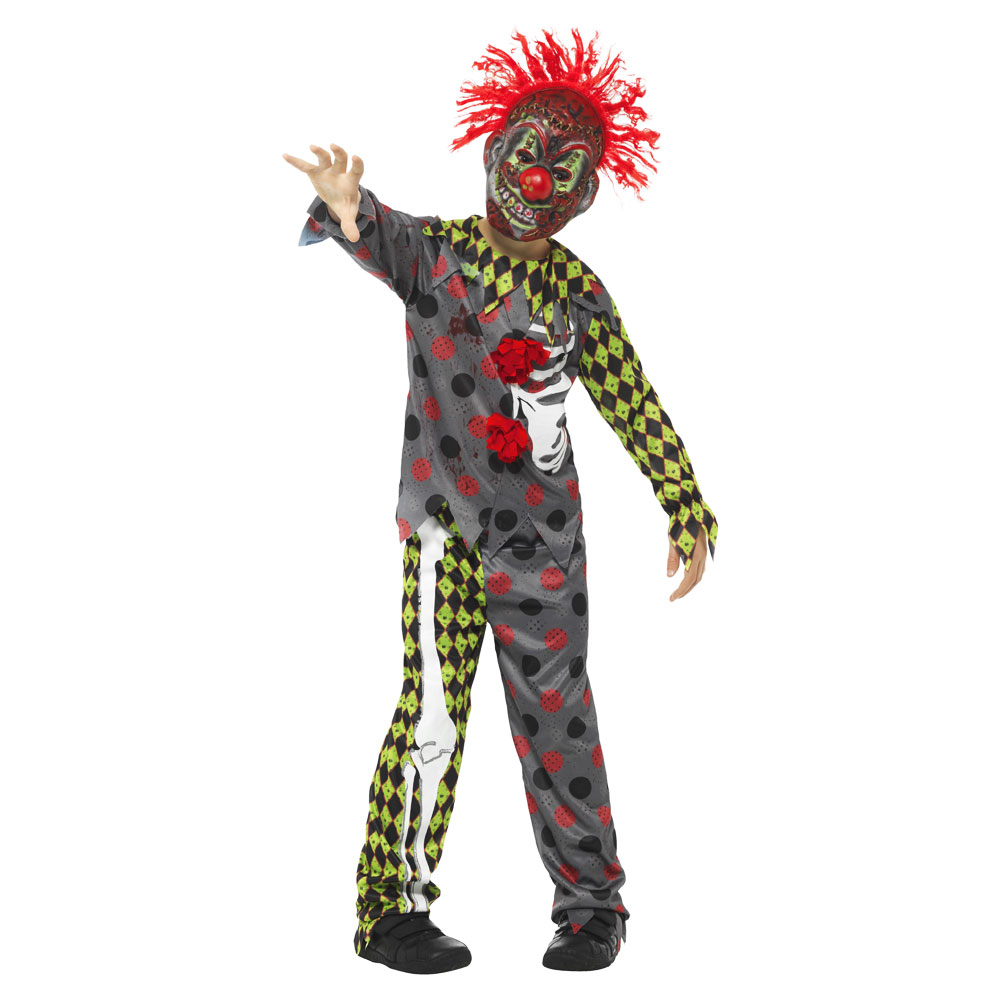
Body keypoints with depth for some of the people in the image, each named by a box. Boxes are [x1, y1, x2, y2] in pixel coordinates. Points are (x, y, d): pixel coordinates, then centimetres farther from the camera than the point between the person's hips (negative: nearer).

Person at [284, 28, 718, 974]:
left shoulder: (578, 290, 8)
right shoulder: (434, 249, -1)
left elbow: (634, 405, 13)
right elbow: (381, 239, -25)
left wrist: (687, 510, 9)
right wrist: (347, 208, -49)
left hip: (542, 536, 3)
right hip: (442, 523, -2)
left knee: (557, 714, 5)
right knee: (433, 713, -6)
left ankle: (591, 903, 17)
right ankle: (392, 909, 6)